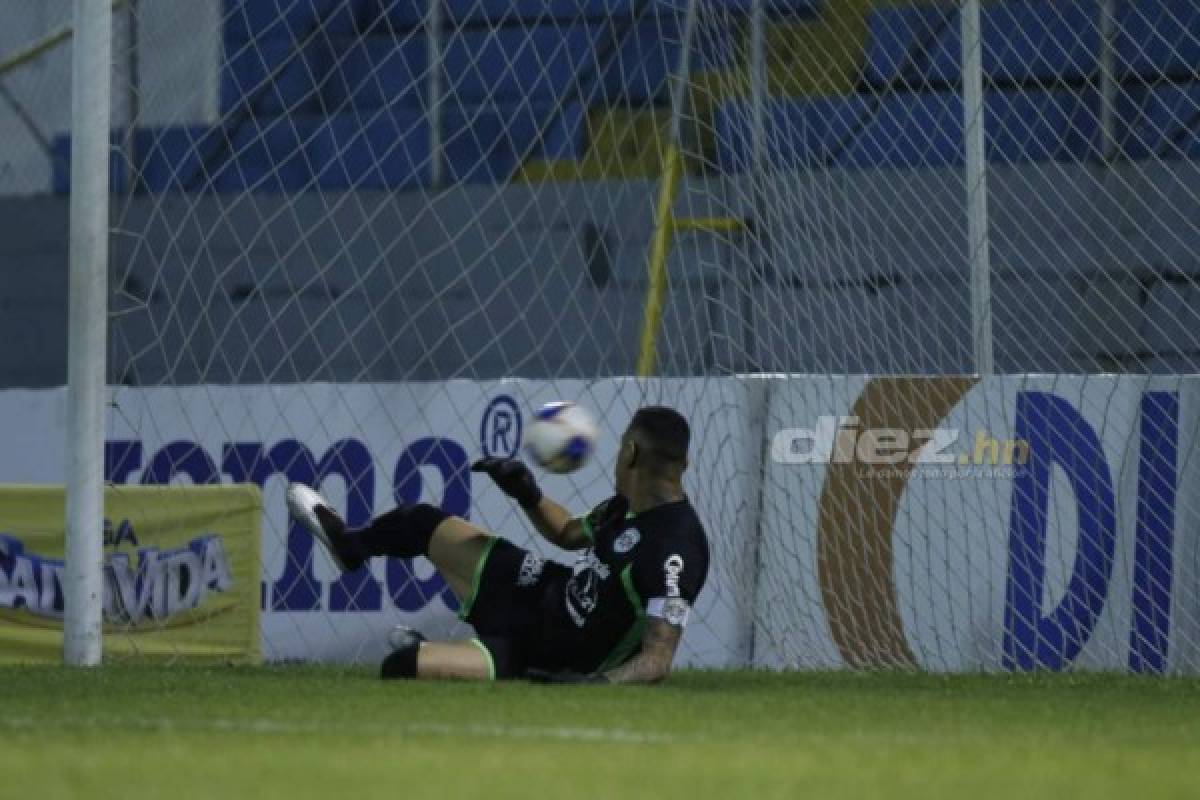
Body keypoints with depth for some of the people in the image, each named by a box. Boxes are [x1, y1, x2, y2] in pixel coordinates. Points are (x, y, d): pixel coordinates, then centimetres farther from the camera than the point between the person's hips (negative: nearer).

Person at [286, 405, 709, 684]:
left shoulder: (675, 550, -33)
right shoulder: (627, 506, -3)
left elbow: (658, 659, -37)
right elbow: (570, 533, 19)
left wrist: (594, 683, -52)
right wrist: (529, 496, 2)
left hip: (560, 659, -9)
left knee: (401, 666, -22)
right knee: (424, 522, 20)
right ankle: (348, 545, 52)